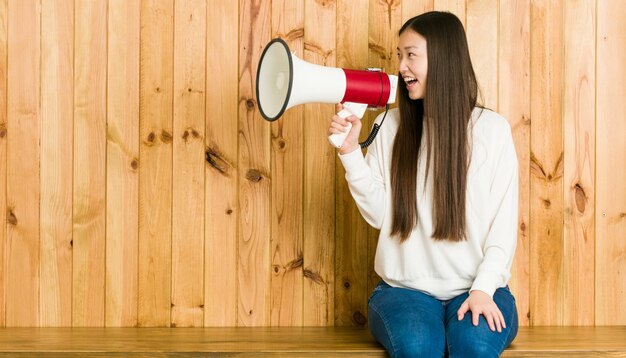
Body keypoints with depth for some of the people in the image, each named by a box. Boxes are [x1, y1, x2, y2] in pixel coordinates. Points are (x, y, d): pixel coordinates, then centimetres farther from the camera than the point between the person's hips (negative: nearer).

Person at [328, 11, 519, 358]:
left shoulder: (492, 128, 0)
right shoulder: (392, 126, 5)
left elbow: (503, 223, -1)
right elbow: (379, 214, 1)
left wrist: (483, 289, -14)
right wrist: (350, 149, -9)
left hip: (476, 287, -1)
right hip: (405, 288, 1)